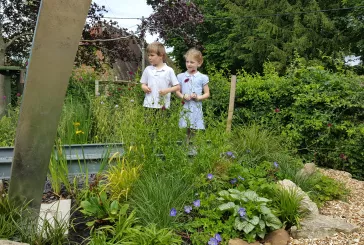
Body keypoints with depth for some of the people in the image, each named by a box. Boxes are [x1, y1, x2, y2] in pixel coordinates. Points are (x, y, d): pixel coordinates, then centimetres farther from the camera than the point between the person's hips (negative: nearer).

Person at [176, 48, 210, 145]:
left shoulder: (202, 77, 1)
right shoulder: (181, 76, 6)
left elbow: (207, 94, 4)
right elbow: (177, 91, 10)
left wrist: (198, 97, -13)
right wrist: (183, 96, -10)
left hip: (196, 107, -1)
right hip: (184, 107, 1)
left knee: (195, 130, 0)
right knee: (185, 130, 2)